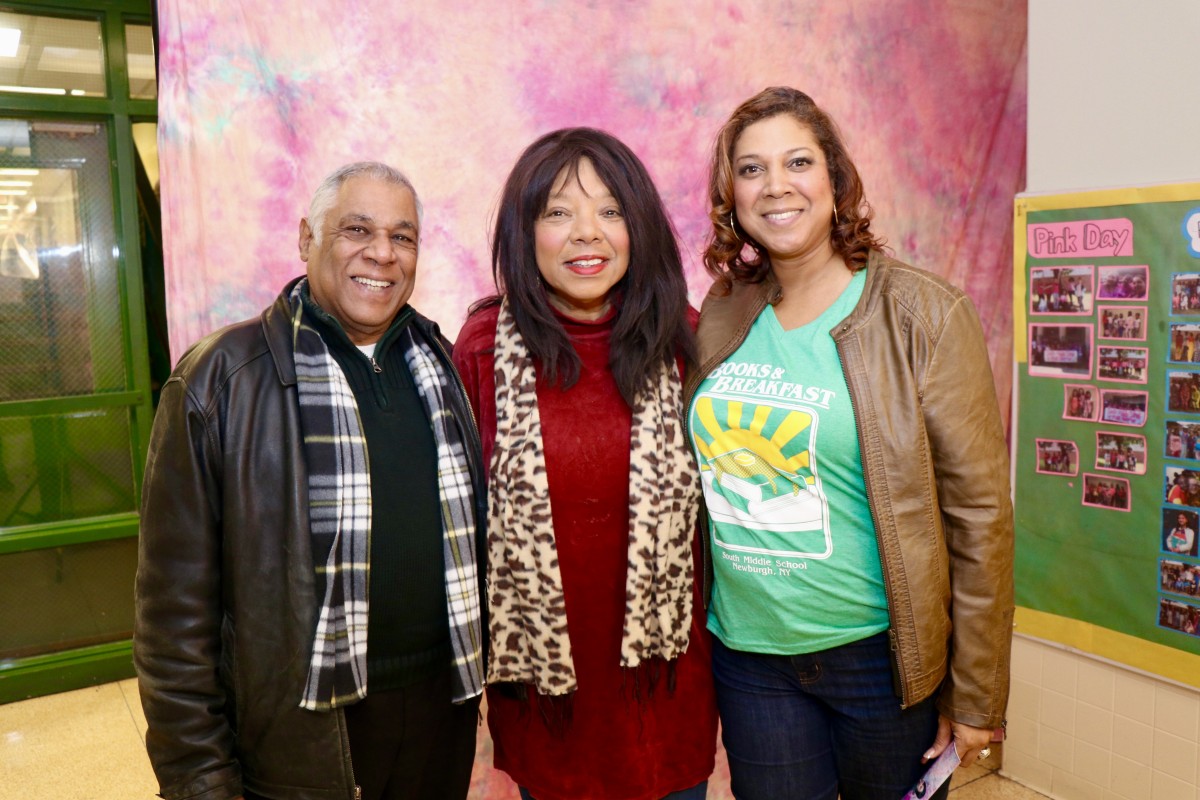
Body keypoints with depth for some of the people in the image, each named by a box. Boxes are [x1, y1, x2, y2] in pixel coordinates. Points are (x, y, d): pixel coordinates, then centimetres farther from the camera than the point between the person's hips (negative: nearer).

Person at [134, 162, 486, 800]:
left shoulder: (438, 363, 4)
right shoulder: (219, 377, -11)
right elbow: (177, 598, -10)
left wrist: (481, 671, 10)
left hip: (443, 707, 5)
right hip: (299, 737, -4)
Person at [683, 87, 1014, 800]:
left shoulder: (922, 316, -11)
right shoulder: (723, 316, 1)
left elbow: (980, 513, -10)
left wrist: (976, 700, -8)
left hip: (878, 655, -3)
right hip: (746, 654, 4)